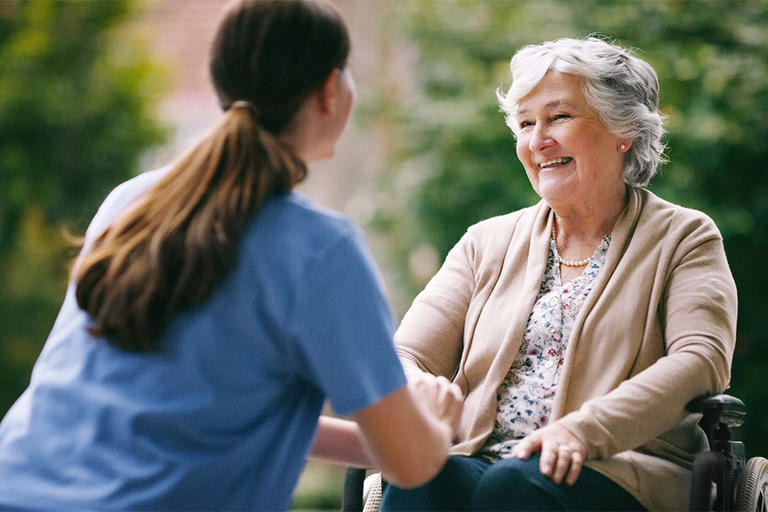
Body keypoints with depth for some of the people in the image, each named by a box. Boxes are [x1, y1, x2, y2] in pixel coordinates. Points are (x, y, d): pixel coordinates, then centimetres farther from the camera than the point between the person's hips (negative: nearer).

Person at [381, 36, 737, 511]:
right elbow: (406, 358, 11)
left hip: (616, 470, -2)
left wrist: (582, 429, -24)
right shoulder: (487, 243, 21)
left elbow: (702, 359, -8)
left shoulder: (685, 238, 10)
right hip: (481, 459, 3)